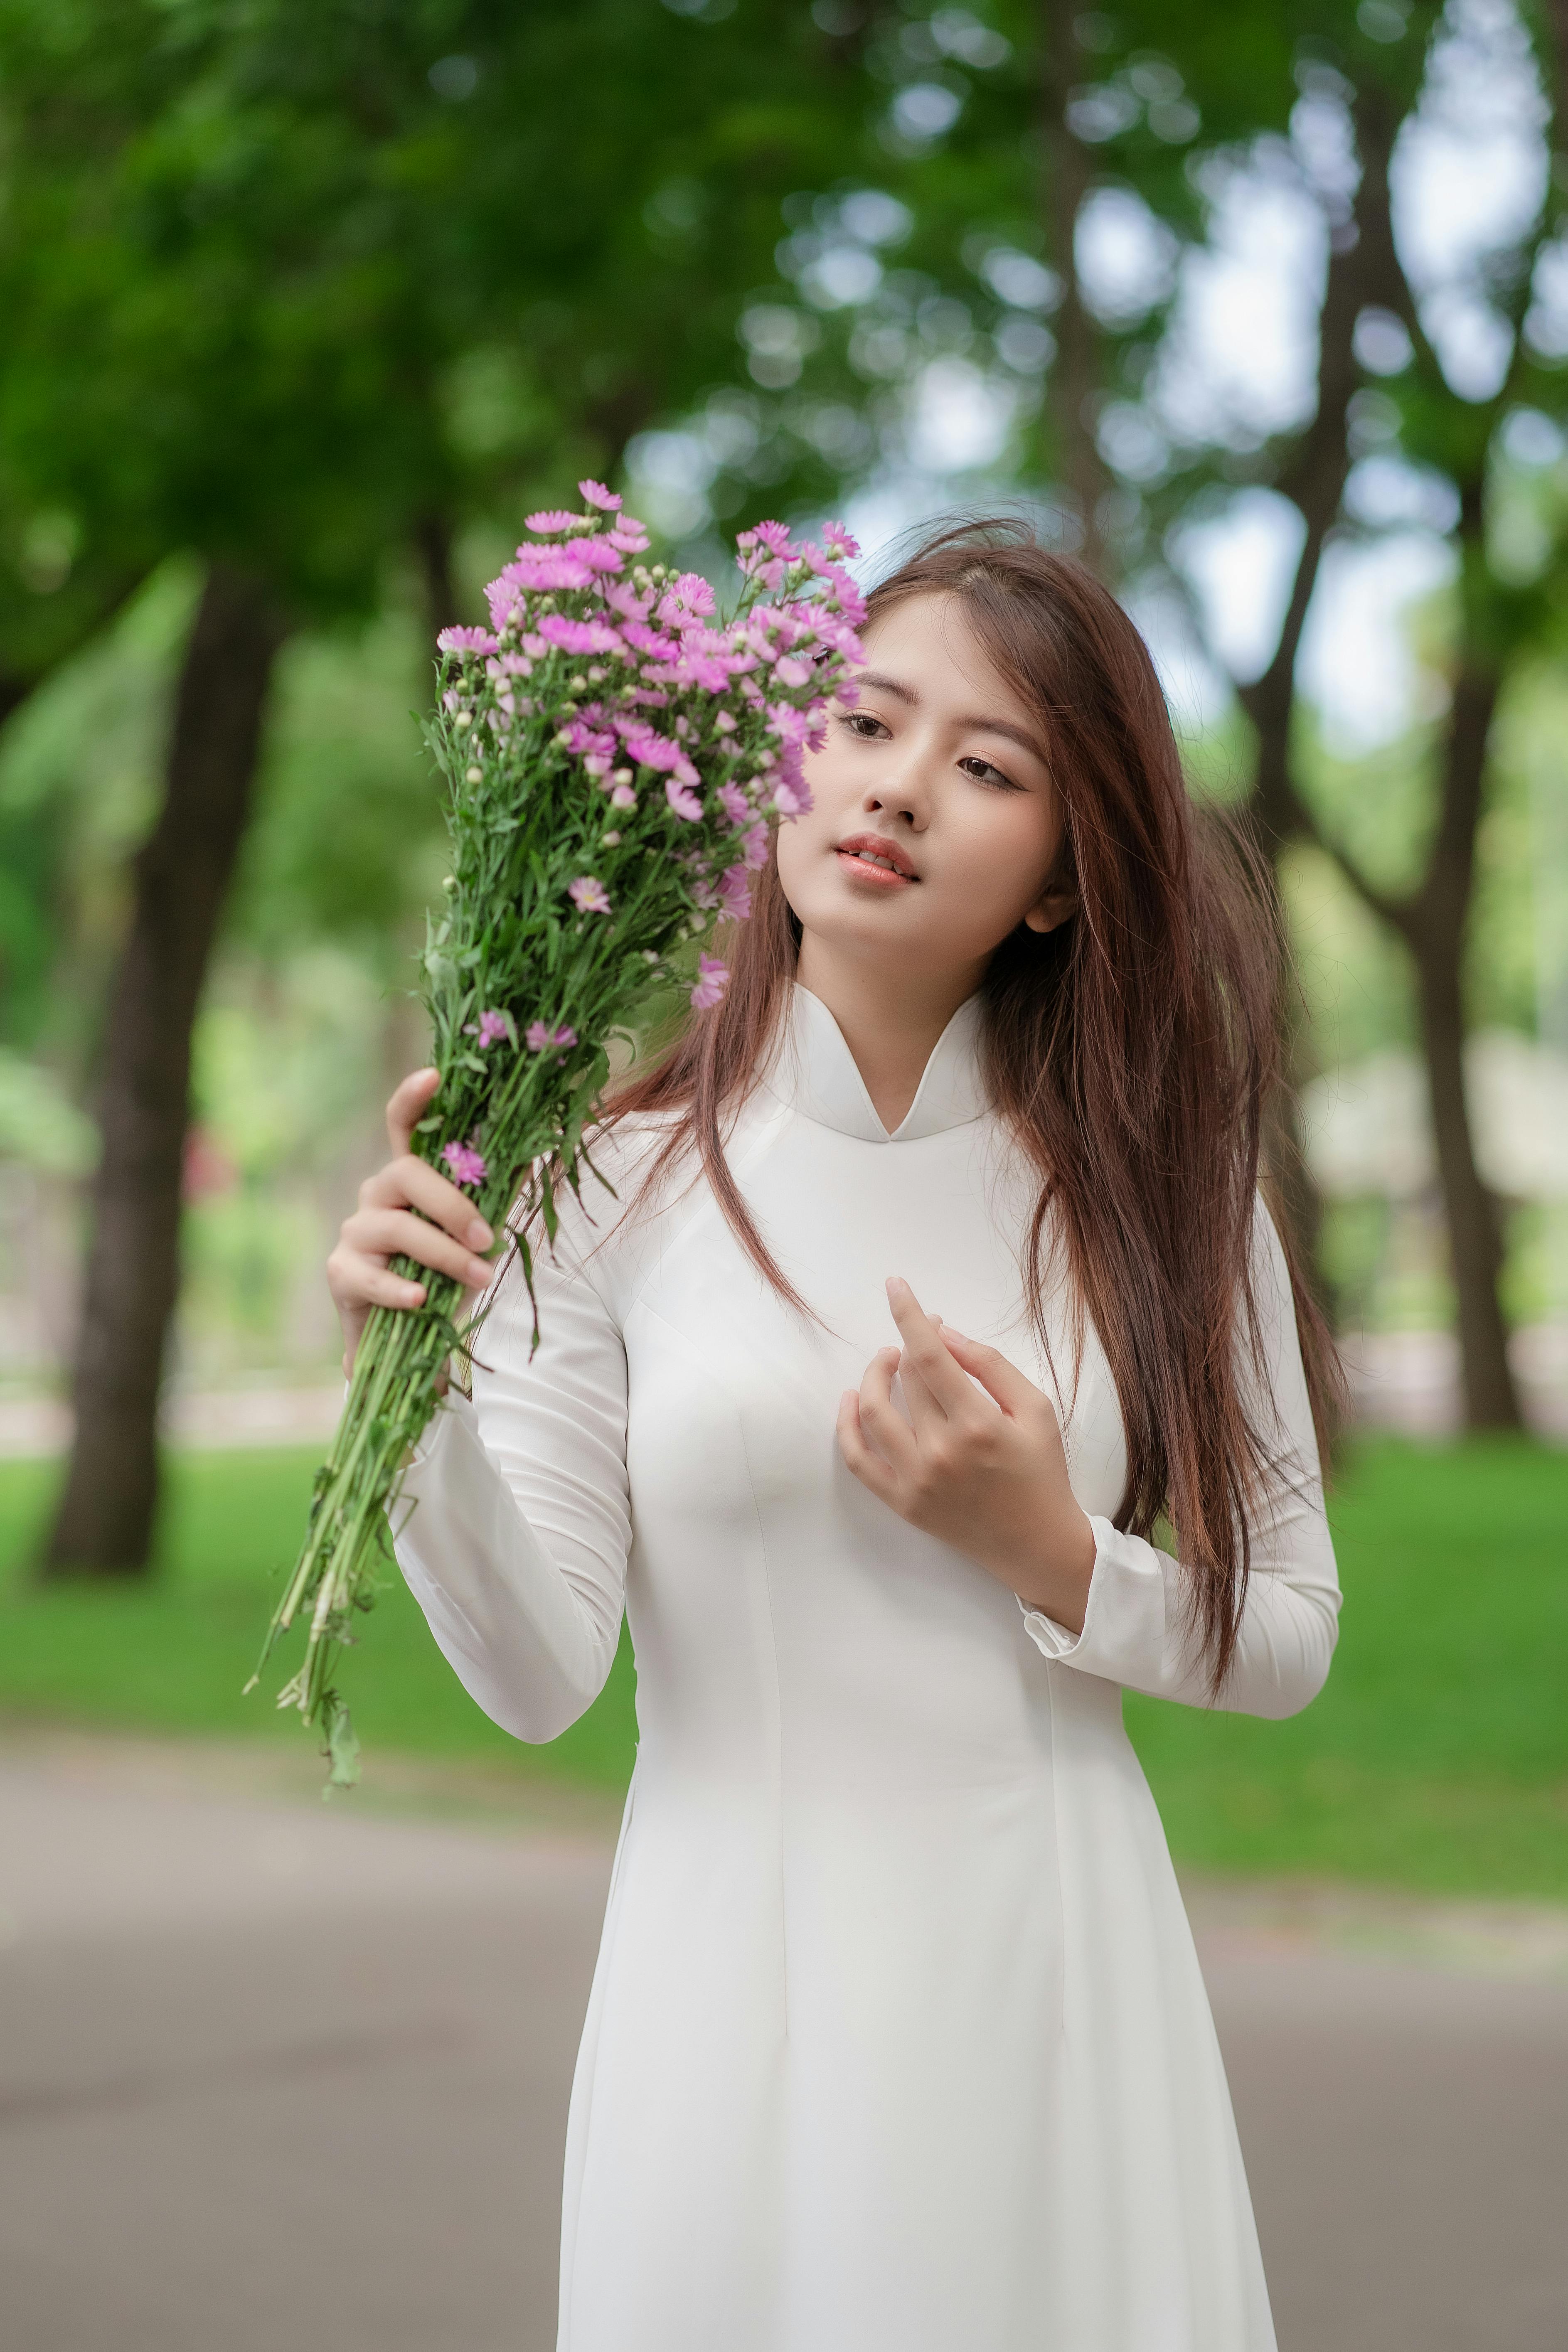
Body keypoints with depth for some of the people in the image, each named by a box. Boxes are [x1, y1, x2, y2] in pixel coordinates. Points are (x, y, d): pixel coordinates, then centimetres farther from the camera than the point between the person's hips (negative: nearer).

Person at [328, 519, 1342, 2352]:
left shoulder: (1153, 1183, -1)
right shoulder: (620, 1183, -6)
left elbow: (1288, 1641, 3)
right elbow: (542, 1681, -9)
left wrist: (1051, 1558, -13)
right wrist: (417, 1389, -24)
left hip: (1052, 1983, 1)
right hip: (738, 1991, -1)